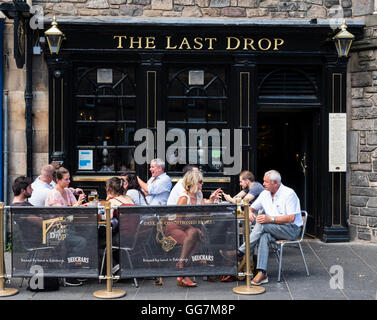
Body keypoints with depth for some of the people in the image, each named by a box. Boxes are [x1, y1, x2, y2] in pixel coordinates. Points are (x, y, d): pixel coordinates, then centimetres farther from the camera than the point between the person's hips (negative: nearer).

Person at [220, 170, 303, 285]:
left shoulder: (289, 193, -11)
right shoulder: (265, 194, 11)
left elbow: (291, 218, -18)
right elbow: (252, 207, 18)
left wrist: (270, 219, -27)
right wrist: (250, 212, -8)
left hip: (291, 229, -5)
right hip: (272, 230, 6)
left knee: (262, 224, -29)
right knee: (264, 236, -31)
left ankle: (240, 252, -25)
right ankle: (262, 273, -39)